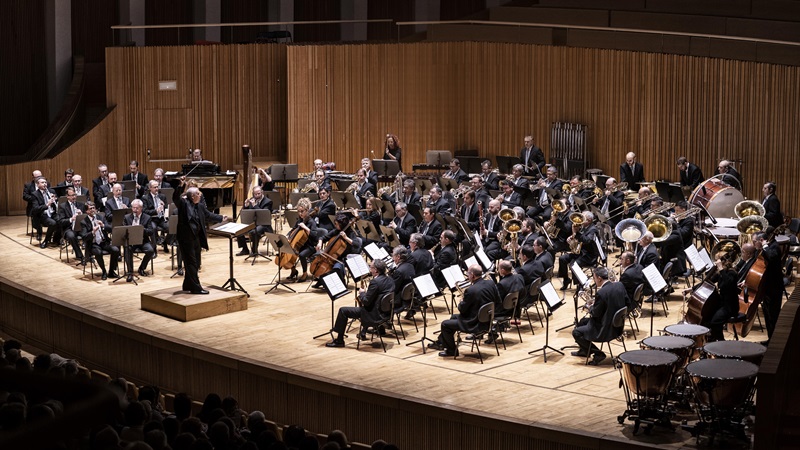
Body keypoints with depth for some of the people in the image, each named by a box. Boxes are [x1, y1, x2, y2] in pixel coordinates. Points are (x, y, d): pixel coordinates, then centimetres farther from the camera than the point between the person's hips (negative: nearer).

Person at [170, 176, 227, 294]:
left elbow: (208, 215, 27)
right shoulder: (183, 203, -9)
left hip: (196, 238, 8)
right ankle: (195, 288, -3)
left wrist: (221, 218, 34)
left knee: (195, 263, 14)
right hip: (186, 239, -8)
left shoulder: (199, 207, 13)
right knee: (191, 263, -5)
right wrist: (180, 186, -40)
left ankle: (188, 285, 26)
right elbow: (175, 197, -27)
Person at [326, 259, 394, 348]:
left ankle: (339, 340, 7)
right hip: (386, 312, 9)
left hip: (375, 314, -9)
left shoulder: (375, 282, -22)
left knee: (343, 311, 0)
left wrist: (362, 293, -2)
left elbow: (366, 301, -21)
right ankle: (363, 333, 44)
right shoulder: (389, 280, 5)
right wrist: (365, 293, 12)